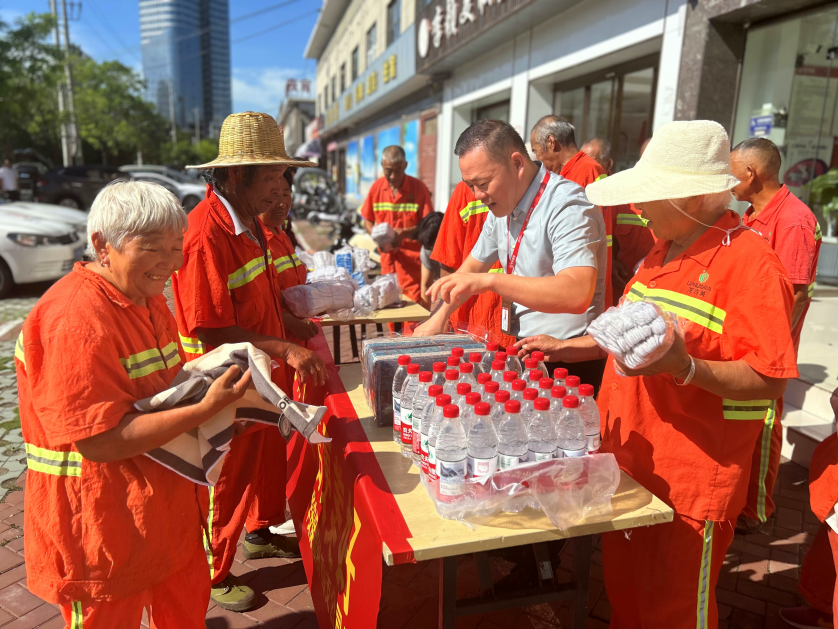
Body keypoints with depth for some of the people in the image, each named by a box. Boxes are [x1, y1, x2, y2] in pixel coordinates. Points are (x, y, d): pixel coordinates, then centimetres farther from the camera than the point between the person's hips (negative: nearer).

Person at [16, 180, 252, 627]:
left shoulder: (147, 298, 5)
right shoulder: (77, 320, -26)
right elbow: (99, 441, -27)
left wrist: (215, 380, -2)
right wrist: (206, 409, -30)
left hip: (165, 502, 9)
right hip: (101, 525, -8)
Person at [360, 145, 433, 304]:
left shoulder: (418, 188, -5)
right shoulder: (376, 187, 5)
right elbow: (367, 219, 13)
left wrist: (405, 233, -22)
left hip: (412, 256, -4)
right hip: (387, 255, 4)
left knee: (415, 304, -7)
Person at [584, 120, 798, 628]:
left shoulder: (750, 262, -17)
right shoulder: (664, 251, 10)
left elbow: (770, 379, -19)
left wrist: (685, 369, -33)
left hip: (694, 481, -7)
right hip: (629, 462, 8)